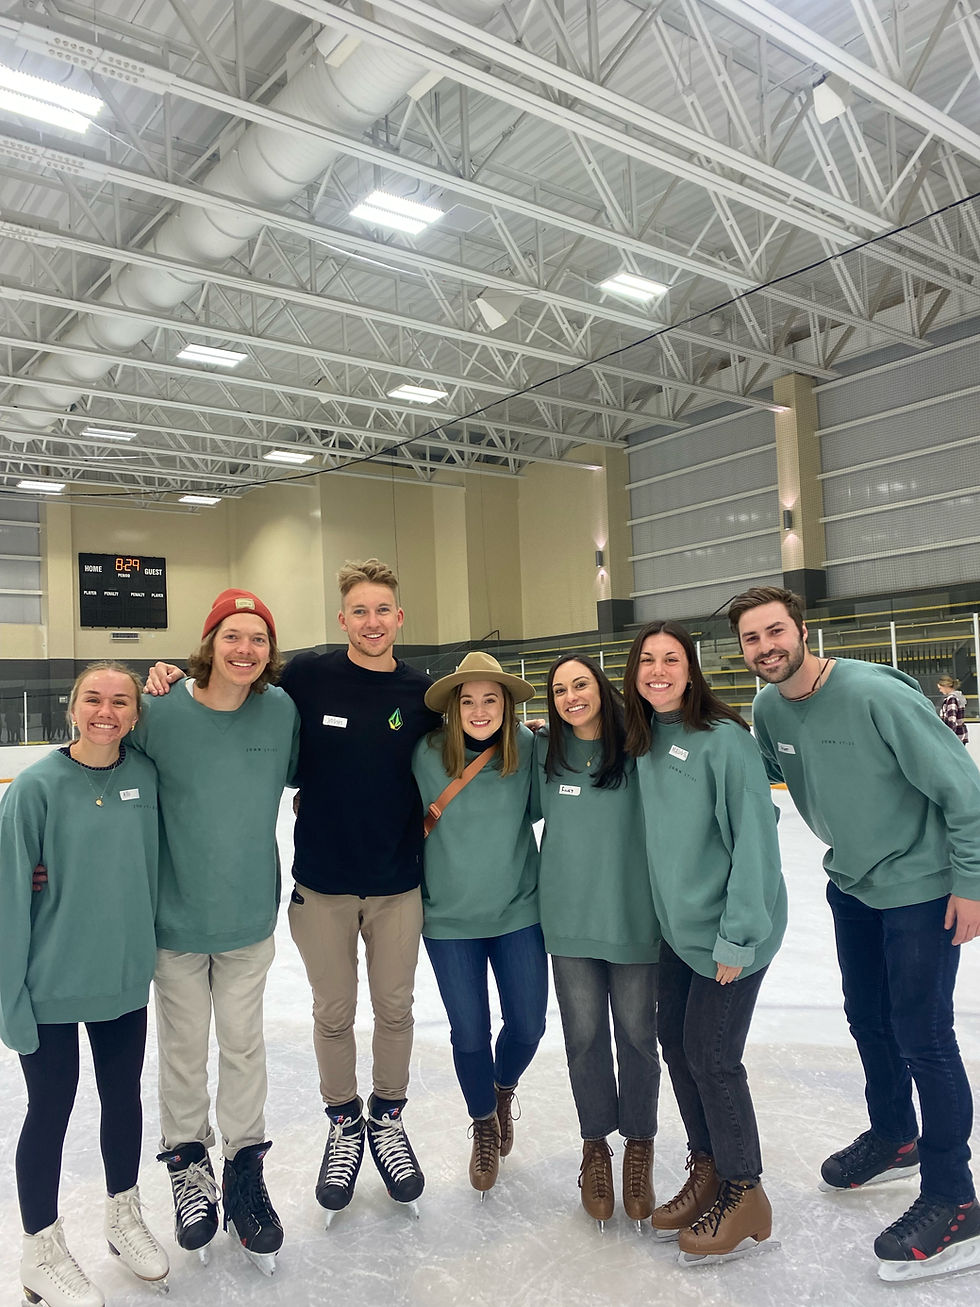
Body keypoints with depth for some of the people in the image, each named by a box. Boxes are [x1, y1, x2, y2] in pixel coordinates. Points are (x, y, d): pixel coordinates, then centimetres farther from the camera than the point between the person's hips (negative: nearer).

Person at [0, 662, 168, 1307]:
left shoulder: (145, 774, -6)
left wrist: (147, 951, 8)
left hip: (124, 976, 4)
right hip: (52, 984, -4)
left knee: (124, 1096, 18)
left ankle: (124, 1217, 43)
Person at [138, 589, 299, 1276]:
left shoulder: (281, 709, -8)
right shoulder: (162, 712, -16)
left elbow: (301, 776, 10)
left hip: (251, 914, 2)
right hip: (176, 914, -1)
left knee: (243, 1045, 13)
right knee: (184, 1048, 15)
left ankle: (246, 1170, 34)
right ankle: (188, 1163, 39)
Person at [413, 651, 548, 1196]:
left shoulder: (527, 747, -11)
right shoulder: (427, 753, -14)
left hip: (519, 910, 1)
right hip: (450, 917, -1)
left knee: (527, 1025, 10)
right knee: (470, 1033, 9)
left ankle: (504, 1087, 46)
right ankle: (485, 1124, 40)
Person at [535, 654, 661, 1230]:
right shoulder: (545, 752, -1)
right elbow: (529, 808, 15)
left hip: (634, 916, -2)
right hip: (570, 919, 2)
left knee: (637, 1033, 11)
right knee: (584, 1036, 11)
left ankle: (639, 1145, 34)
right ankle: (595, 1144, 34)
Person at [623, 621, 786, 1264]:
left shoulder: (724, 738, -18)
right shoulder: (643, 741, 4)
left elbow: (755, 838, -18)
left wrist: (738, 936, -18)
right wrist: (672, 911, 9)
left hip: (731, 928, -7)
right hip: (678, 924, 7)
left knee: (710, 1055, -1)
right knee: (675, 1041, 13)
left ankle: (744, 1194, 22)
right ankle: (707, 1169, 34)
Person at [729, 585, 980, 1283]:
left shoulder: (875, 695, -28)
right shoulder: (768, 709, -8)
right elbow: (760, 776, 12)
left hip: (921, 886, -7)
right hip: (851, 882, 7)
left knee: (922, 1036, -1)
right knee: (868, 1017, 20)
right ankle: (894, 1138, 44)